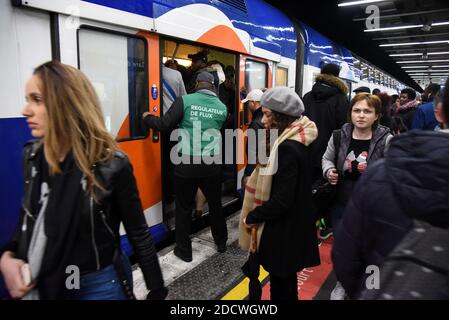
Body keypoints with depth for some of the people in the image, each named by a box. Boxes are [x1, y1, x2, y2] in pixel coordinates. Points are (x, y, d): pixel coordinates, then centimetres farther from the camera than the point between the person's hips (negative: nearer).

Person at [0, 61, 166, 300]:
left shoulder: (110, 164, -21)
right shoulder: (32, 157, -5)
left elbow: (138, 234, -14)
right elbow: (28, 218, 10)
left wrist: (157, 292, -9)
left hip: (98, 285, -5)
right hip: (43, 285, 6)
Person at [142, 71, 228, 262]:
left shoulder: (185, 100, -8)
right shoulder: (222, 107, 3)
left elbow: (164, 125, -9)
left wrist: (147, 118, 10)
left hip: (187, 163, -3)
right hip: (212, 164, 3)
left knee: (184, 208, 11)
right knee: (215, 205, 21)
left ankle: (184, 251, 22)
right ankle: (221, 243, 37)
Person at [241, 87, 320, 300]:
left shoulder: (288, 147, -26)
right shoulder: (297, 141, 4)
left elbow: (282, 200, -26)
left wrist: (252, 217, -14)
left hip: (284, 228, -9)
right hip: (293, 222, 9)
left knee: (281, 282, 11)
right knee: (286, 277, 25)